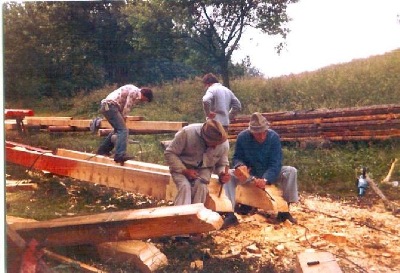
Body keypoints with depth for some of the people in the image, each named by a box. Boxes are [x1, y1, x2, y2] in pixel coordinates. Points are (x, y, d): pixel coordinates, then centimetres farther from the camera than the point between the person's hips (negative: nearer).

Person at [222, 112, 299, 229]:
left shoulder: (274, 137, -19)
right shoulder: (242, 137, -16)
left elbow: (275, 163, -22)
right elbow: (237, 157, -9)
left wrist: (265, 179, -39)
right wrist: (240, 165, -34)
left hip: (269, 174, 0)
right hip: (248, 174, 0)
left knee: (291, 171, -26)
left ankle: (284, 210, -16)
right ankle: (230, 214, -27)